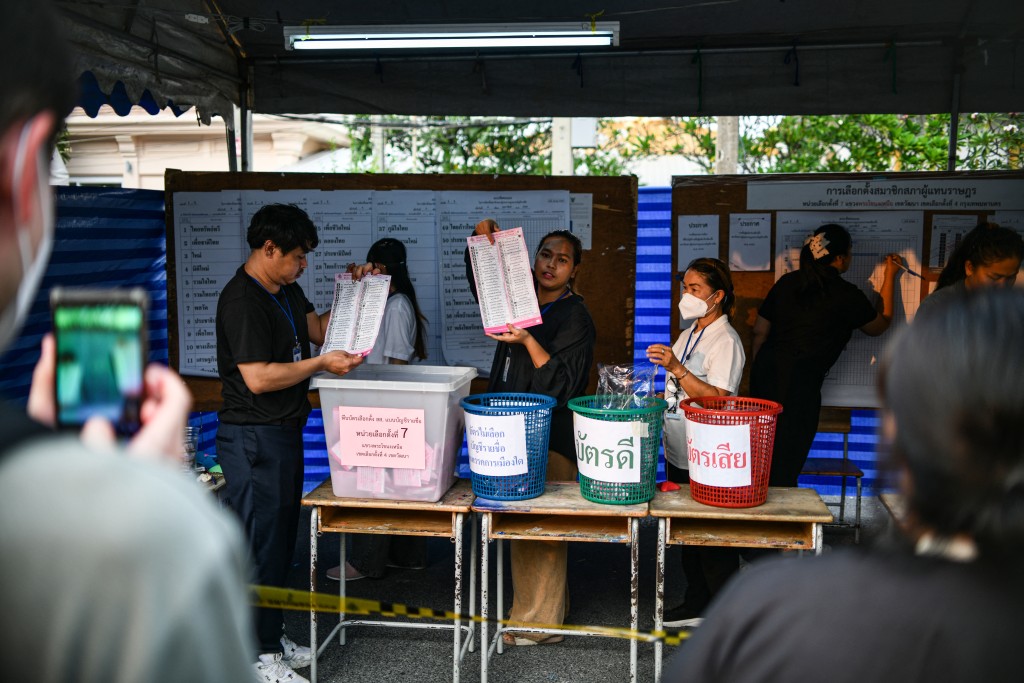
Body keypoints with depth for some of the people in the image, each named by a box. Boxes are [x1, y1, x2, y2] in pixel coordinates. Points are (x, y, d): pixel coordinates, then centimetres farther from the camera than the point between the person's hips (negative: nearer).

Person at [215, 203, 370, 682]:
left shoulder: (285, 291, 12)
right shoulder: (241, 300, -19)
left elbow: (318, 328, 21)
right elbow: (258, 378, -25)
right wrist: (322, 364, -18)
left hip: (285, 433, 10)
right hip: (254, 439, -10)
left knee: (280, 540, 17)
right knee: (260, 547, -1)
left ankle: (272, 637, 31)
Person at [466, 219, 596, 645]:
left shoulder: (575, 318, -8)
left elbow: (564, 382, -16)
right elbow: (483, 283, 25)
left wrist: (528, 342, -23)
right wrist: (484, 239, 9)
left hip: (550, 439, -8)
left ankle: (540, 622, 10)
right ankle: (549, 606, 30)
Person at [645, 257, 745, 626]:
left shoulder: (725, 341, -15)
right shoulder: (690, 334, 13)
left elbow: (716, 399, -26)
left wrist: (676, 368, -33)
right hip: (679, 453, 9)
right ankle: (696, 603, 31)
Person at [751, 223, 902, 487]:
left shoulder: (787, 282, 10)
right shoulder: (847, 295, -4)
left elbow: (759, 331, 13)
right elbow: (880, 324, 16)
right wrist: (890, 277, 24)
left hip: (766, 370, 6)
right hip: (800, 383, -6)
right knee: (785, 467, 5)